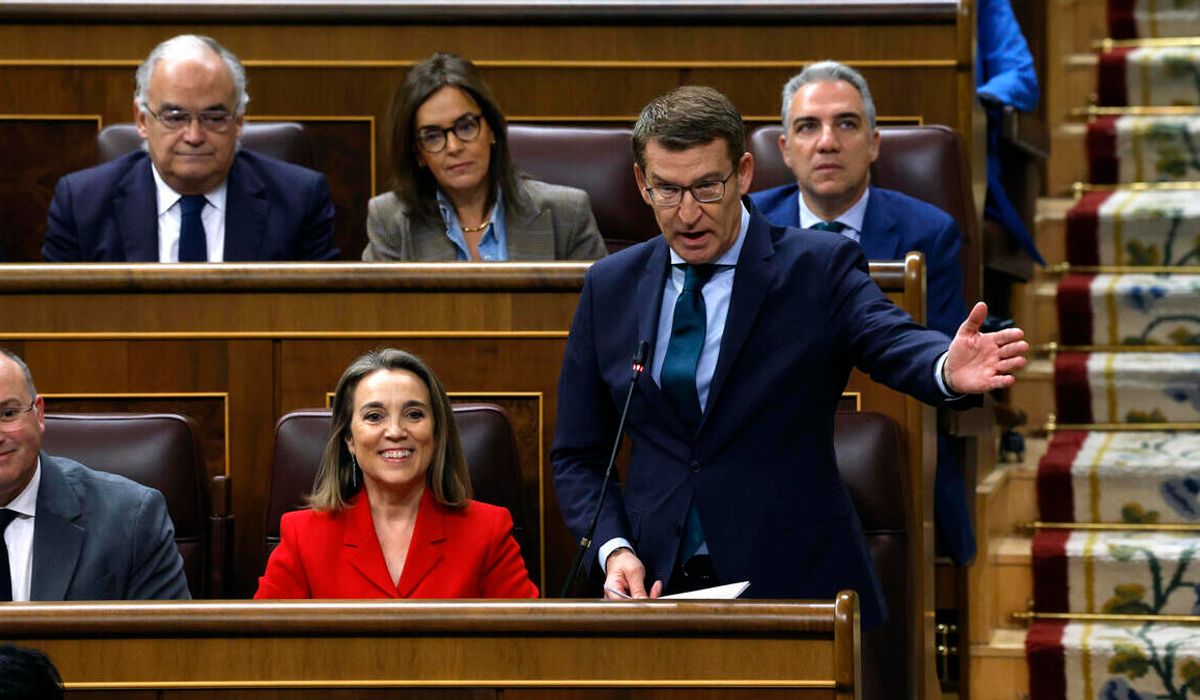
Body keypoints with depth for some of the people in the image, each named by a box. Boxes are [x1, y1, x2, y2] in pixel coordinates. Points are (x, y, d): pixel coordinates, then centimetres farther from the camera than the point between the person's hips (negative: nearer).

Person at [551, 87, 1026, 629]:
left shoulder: (819, 268, 0)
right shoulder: (609, 288, 10)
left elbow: (894, 342, -19)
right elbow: (578, 455, 15)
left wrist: (949, 371, -43)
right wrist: (613, 548, -4)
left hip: (793, 585, -2)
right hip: (655, 582, 2)